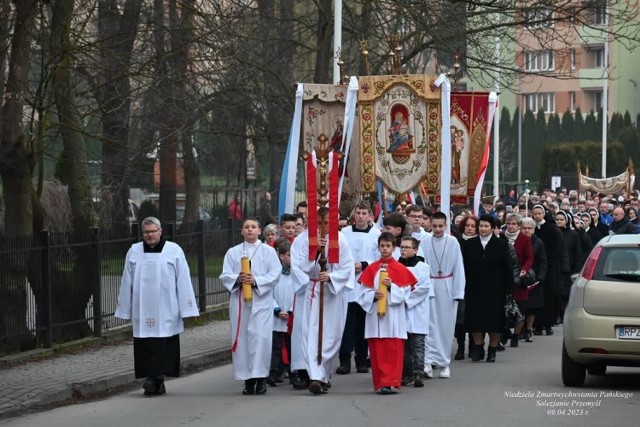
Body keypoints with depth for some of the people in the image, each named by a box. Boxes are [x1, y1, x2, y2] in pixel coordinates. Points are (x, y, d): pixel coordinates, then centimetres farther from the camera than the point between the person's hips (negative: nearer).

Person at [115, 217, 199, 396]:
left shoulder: (174, 251, 2)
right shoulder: (134, 252, 9)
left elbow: (183, 281, 0)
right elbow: (127, 283, 11)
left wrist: (186, 309, -5)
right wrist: (125, 310, 9)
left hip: (166, 311, -2)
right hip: (142, 310, 2)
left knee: (163, 346, -5)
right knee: (146, 346, -2)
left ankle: (155, 379, -2)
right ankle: (156, 381, 0)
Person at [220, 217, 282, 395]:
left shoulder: (268, 251, 8)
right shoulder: (233, 252, 13)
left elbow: (275, 274, -2)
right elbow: (225, 276, 6)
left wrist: (256, 281, -16)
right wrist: (238, 279, -14)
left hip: (261, 300, -2)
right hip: (239, 301, 2)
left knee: (260, 337, -12)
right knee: (241, 338, -1)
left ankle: (260, 378, -8)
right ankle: (248, 379, 5)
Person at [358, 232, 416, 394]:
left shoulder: (401, 269, 2)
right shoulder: (371, 269, 7)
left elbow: (405, 293, -2)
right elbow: (363, 293, 5)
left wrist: (392, 287, -17)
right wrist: (373, 295, -14)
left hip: (394, 316, -2)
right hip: (375, 314, 2)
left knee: (393, 351, -5)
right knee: (377, 351, 2)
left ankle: (390, 382, -7)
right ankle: (380, 383, 8)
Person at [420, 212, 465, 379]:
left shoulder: (452, 242, -5)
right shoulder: (424, 242, -4)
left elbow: (459, 268, -3)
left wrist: (458, 292, -6)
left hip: (447, 287, 0)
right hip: (429, 286, 0)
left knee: (446, 324, 6)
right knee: (430, 323, -6)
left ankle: (444, 363, 15)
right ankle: (430, 360, -11)